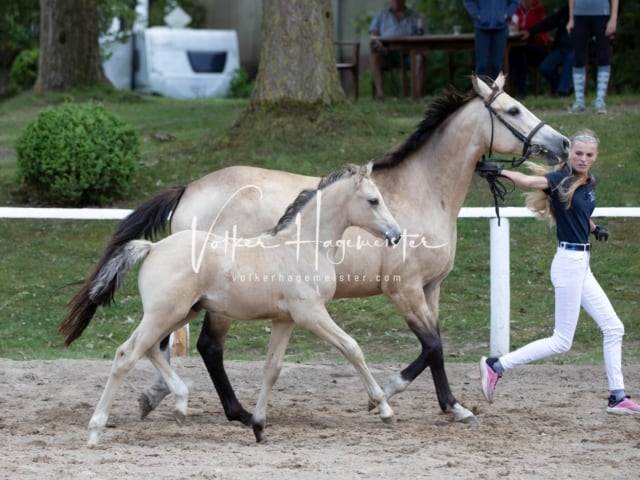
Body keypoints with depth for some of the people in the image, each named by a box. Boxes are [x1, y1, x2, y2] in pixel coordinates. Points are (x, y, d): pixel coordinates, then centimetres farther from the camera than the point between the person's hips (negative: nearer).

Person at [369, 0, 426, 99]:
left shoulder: (414, 16, 16)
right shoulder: (381, 15, 19)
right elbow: (373, 35, 9)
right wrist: (378, 42, -14)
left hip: (407, 53, 0)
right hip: (387, 52, 0)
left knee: (420, 56, -33)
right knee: (374, 57, -32)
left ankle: (418, 92, -40)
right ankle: (380, 94, -42)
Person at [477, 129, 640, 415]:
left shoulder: (590, 182, 9)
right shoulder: (561, 180, -14)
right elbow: (529, 181, -33)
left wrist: (594, 228, 11)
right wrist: (501, 172, -52)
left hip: (582, 266, 9)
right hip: (569, 261, -9)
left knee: (613, 329, 11)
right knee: (562, 342, -6)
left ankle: (617, 397, 17)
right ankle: (496, 366, -1)